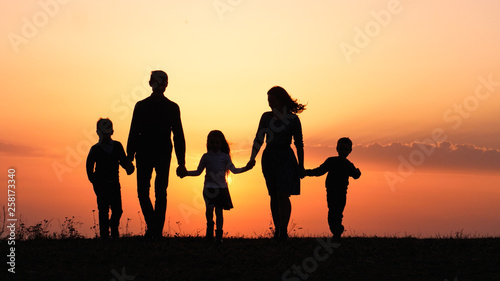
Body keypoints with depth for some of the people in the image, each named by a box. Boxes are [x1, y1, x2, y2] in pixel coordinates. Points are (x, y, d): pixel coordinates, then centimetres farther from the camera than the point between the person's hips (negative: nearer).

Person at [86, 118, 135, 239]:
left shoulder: (117, 146, 9)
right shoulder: (95, 149, 3)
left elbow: (123, 161, 11)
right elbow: (89, 166, 5)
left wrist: (129, 166, -11)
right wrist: (93, 180, -3)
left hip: (114, 182, 2)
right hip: (101, 183, -2)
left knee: (117, 210, 2)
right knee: (103, 210, -3)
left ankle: (114, 230, 27)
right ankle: (104, 234, 7)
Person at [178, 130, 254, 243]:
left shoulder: (225, 157, 7)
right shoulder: (206, 157, 7)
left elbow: (234, 170, 11)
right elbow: (198, 172, 14)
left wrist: (245, 168, -2)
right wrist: (186, 173, 2)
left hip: (222, 187, 0)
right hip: (209, 187, 0)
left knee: (219, 210, 1)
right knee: (209, 207, -17)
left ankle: (219, 234, 11)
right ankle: (210, 225, 11)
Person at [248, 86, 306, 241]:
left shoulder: (293, 119, -2)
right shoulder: (266, 117, 7)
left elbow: (299, 144, 1)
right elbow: (258, 139, 9)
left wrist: (301, 166, 0)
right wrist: (252, 158, -3)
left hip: (286, 158, -4)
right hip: (269, 158, 4)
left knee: (283, 195, -13)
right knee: (274, 196, 7)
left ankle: (284, 230, -7)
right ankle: (277, 229, 16)